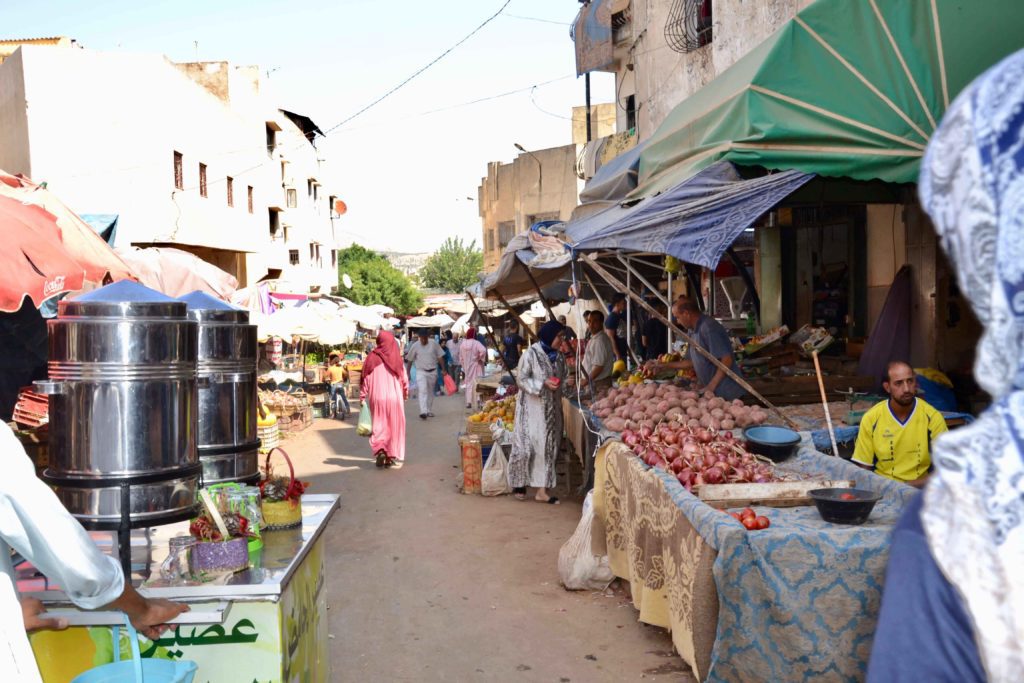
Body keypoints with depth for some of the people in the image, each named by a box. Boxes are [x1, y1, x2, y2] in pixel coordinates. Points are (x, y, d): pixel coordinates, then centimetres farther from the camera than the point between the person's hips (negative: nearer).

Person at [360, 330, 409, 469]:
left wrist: (362, 396, 4)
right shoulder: (396, 358, -2)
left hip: (377, 398, 0)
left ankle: (380, 451, -8)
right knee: (394, 426, 10)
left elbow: (365, 378, -3)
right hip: (394, 398, 0)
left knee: (379, 426, 12)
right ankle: (394, 457, 11)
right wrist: (405, 394, 18)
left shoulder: (372, 357, -4)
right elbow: (404, 378, 3)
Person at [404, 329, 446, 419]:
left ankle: (429, 410, 26)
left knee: (430, 391, 13)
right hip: (421, 371, -2)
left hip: (432, 372, 2)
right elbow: (409, 360, 3)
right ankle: (423, 412, -25)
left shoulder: (434, 344, -4)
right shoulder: (415, 346, -6)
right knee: (422, 390, -17)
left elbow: (440, 357, 3)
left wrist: (443, 369, 1)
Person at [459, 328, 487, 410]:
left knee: (468, 384, 13)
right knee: (476, 384, 0)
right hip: (476, 367, -5)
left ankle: (468, 402, 11)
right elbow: (483, 350, -32)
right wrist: (481, 359, -15)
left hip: (467, 368, 5)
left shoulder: (462, 344, 3)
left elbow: (461, 357, 10)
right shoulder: (476, 343, -14)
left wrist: (463, 367, 19)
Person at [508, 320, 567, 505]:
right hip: (533, 407, -6)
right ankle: (519, 484, 15)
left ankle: (542, 490, 10)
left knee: (549, 445, 4)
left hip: (552, 408, 6)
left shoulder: (558, 356, 8)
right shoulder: (531, 354, -11)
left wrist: (564, 383, -1)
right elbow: (522, 379, -11)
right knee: (529, 444, -4)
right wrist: (544, 384, -21)